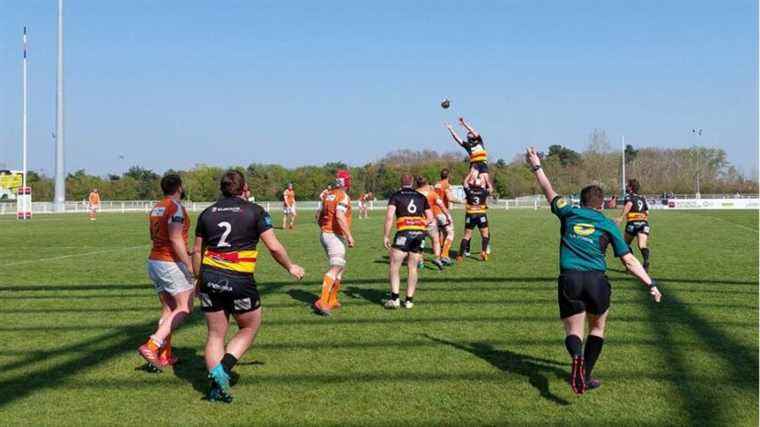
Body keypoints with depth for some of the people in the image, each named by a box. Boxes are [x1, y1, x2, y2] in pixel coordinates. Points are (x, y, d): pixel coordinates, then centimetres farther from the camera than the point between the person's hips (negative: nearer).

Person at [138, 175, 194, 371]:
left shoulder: (156, 208, 14)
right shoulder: (176, 207, -13)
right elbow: (175, 239, -21)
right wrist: (190, 265, -21)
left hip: (154, 261, 9)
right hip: (172, 264, -9)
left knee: (168, 309, 14)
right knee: (185, 308, -5)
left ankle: (164, 355, 11)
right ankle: (152, 346, -18)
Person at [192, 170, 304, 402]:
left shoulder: (207, 213, 10)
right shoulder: (255, 211, -2)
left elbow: (197, 251, 14)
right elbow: (274, 247, -5)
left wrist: (199, 280, 26)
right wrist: (291, 267, 11)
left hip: (210, 278, 4)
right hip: (240, 280, -4)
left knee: (215, 334, 13)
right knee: (249, 328, 16)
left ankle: (216, 387, 8)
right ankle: (223, 369, -2)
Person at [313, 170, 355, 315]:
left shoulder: (328, 195, 12)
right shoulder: (343, 196, -12)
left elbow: (320, 216, 17)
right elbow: (340, 216, -25)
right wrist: (349, 235, -24)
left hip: (324, 233, 9)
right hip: (336, 236, -9)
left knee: (340, 266, 19)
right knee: (335, 268, -11)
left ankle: (332, 300, 19)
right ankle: (322, 302, -22)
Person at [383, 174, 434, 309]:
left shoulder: (396, 196, 7)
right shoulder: (421, 197, 16)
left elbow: (389, 216, -5)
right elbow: (430, 218, 14)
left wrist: (386, 236, -3)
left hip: (404, 232, -3)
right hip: (420, 233, 4)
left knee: (394, 266, 3)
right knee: (413, 268, 10)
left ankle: (395, 298, -7)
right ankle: (409, 300, 11)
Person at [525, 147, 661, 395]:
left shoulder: (569, 213, 14)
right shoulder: (608, 225, 11)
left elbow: (549, 192, 29)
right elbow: (629, 261, 8)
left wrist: (537, 167, 41)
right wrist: (651, 284, 13)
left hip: (569, 279, 0)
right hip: (596, 280, 0)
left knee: (573, 331, 6)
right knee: (597, 327, 22)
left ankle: (577, 356, -28)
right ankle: (586, 376, 17)